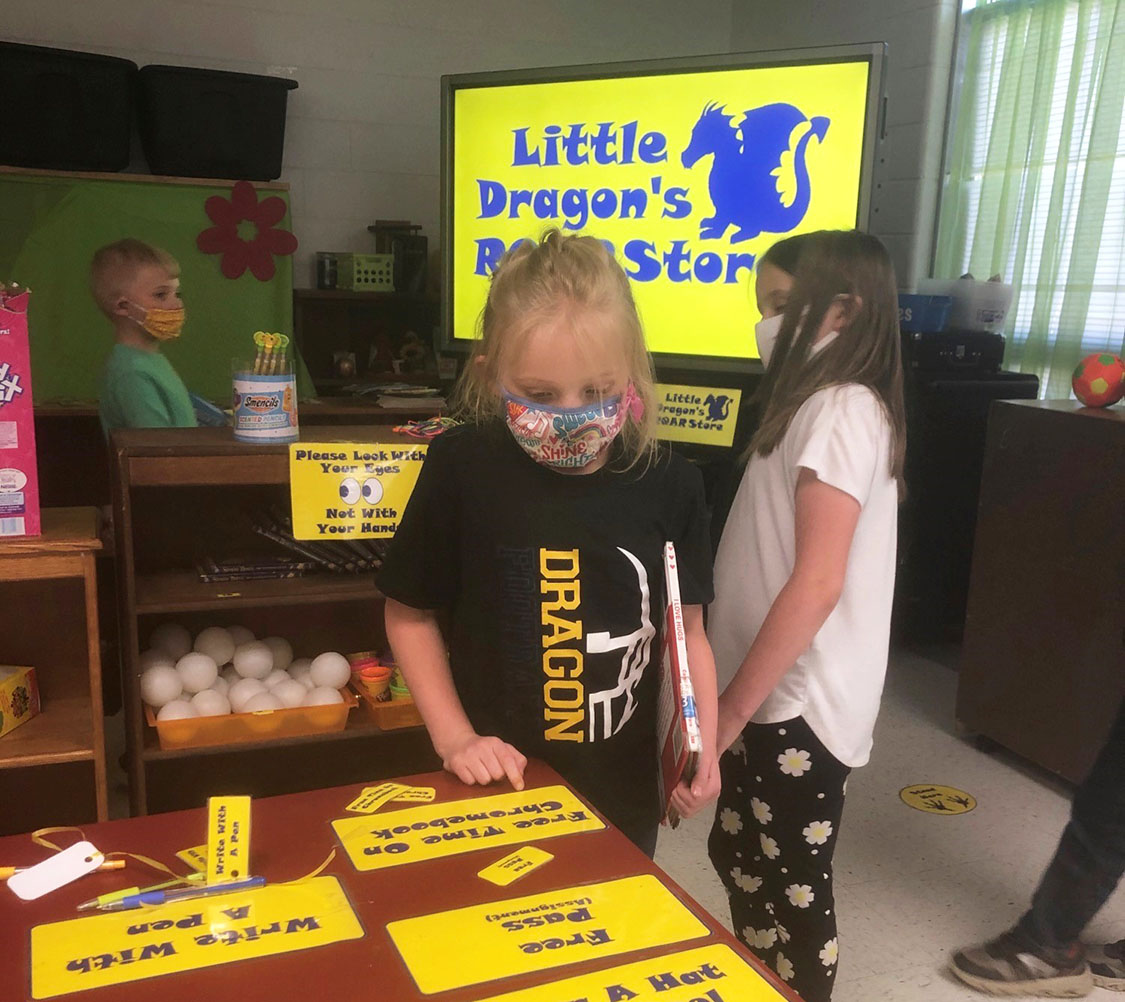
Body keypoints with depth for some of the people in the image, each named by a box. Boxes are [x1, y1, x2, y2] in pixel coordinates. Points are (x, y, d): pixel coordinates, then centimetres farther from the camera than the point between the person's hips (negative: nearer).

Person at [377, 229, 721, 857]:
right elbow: (410, 613, -3)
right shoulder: (461, 471, -15)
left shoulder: (669, 485, -10)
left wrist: (701, 744, -12)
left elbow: (685, 629, 1)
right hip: (495, 787, -1)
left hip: (622, 797, 2)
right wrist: (455, 738, -9)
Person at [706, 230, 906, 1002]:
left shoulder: (840, 411, -18)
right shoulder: (825, 404, 13)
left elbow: (817, 583, -24)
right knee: (747, 866, 21)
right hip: (782, 694, 9)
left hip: (797, 705, -9)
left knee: (788, 895, 6)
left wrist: (730, 709, -19)